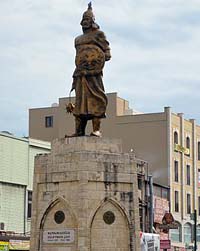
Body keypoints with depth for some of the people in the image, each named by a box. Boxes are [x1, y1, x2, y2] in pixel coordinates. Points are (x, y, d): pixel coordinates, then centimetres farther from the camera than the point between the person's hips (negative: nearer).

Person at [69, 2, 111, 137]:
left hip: (93, 72, -6)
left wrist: (97, 58, -12)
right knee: (80, 101, 2)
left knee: (94, 99, -12)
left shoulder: (98, 34, 8)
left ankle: (96, 130, -16)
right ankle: (79, 131, 1)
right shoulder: (78, 39, 27)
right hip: (80, 73, 6)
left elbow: (107, 54, 2)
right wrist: (74, 78, 21)